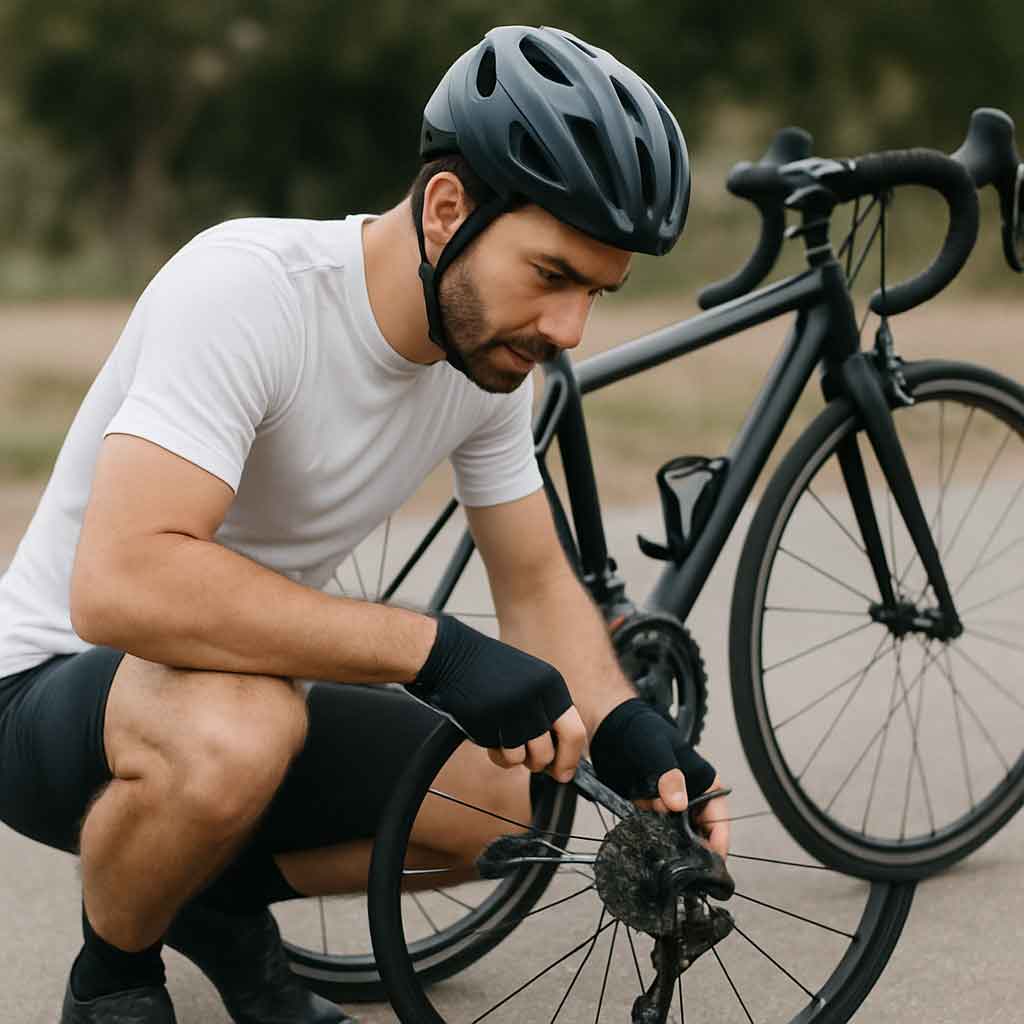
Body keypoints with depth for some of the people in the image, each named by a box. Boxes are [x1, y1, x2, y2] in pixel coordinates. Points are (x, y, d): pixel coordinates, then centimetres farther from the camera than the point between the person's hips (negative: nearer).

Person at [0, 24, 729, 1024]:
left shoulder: (487, 348, -5)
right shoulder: (249, 287, -30)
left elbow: (536, 579, 6)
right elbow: (121, 584, -41)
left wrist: (632, 737, -13)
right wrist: (434, 650, -38)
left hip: (254, 688, 7)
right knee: (236, 730, -38)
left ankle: (220, 896, 17)